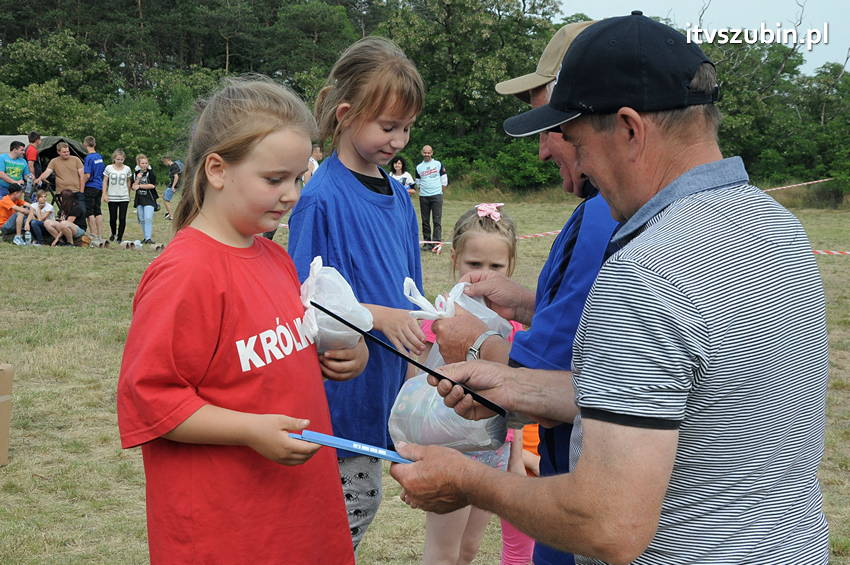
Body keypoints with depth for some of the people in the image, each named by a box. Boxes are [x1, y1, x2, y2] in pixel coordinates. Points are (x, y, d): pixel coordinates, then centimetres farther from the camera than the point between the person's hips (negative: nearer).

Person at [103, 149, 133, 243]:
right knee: (113, 218, 5)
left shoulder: (127, 169, 3)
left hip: (124, 198, 0)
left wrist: (128, 195, 11)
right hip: (112, 198, 0)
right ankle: (113, 233, 31)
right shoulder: (109, 168, 0)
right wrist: (105, 194, -2)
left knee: (122, 218, -4)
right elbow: (105, 182, 4)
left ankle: (120, 237, 5)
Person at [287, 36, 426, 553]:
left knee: (364, 507, 18)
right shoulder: (323, 198, -16)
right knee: (344, 514, 1)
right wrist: (381, 316, -24)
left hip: (380, 388, 7)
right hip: (341, 390, -7)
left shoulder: (398, 195, 7)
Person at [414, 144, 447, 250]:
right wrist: (421, 190, 8)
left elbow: (444, 180, 7)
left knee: (437, 220, -9)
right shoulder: (419, 167, 12)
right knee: (425, 221, 5)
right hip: (423, 197, 3)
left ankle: (437, 242, -11)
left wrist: (440, 191, 3)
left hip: (436, 195, -3)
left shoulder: (438, 164, 5)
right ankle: (427, 243, 11)